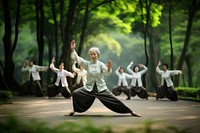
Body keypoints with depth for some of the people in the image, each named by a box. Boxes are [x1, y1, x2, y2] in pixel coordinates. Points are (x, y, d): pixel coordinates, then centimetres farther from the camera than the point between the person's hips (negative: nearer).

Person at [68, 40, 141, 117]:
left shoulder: (100, 64, -5)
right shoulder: (87, 64, -1)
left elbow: (106, 73, -20)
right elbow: (77, 59, -10)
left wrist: (109, 68, -43)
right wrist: (73, 50, -25)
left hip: (101, 88, -1)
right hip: (89, 88, 2)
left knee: (113, 100, -7)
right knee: (75, 94, -16)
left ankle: (131, 112, 1)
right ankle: (74, 110, 5)